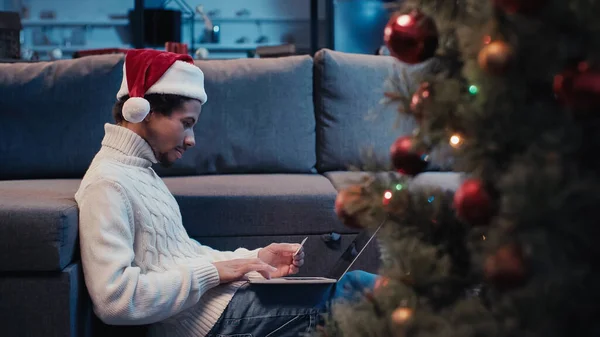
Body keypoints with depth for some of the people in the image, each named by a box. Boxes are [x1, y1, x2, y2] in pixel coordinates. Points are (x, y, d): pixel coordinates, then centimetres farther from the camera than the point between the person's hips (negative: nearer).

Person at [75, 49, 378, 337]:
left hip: (222, 297, 10)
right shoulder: (107, 184, -16)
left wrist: (254, 259, 2)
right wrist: (212, 272, -18)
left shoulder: (139, 169, 15)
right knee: (358, 289, -5)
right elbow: (115, 299, -25)